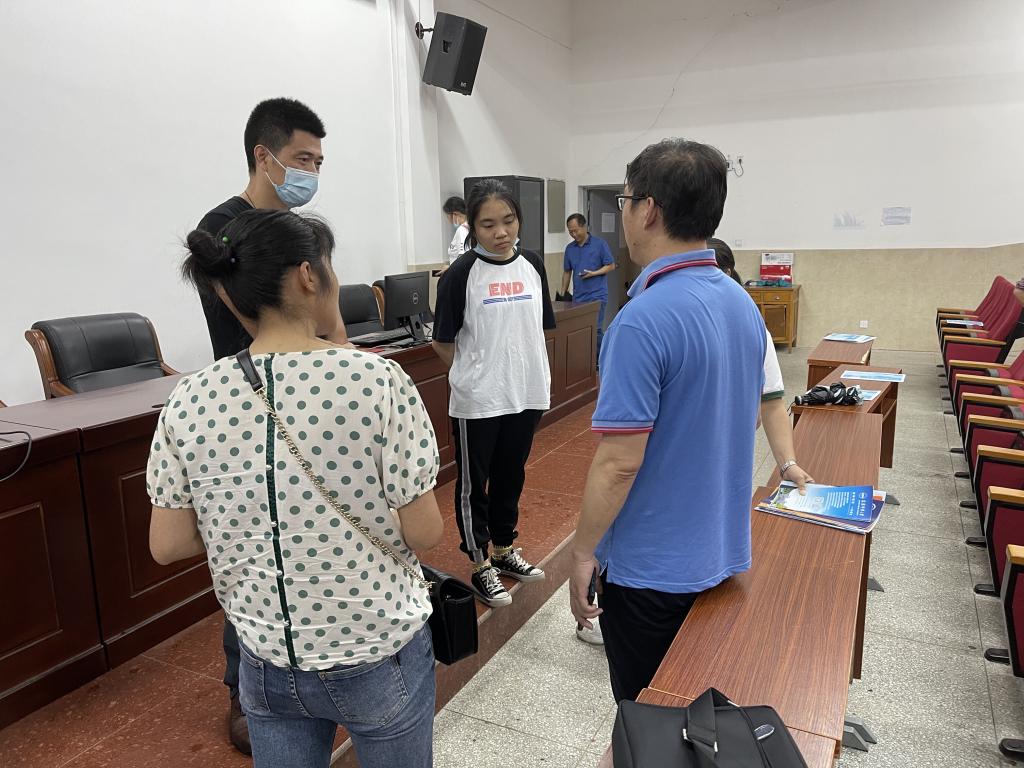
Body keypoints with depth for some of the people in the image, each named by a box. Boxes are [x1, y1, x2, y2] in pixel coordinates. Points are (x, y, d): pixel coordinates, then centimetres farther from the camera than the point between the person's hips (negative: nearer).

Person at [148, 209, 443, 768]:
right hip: (378, 653, -2)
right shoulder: (378, 381, -21)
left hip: (266, 663, 3)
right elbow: (424, 533, -16)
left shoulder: (188, 402, -10)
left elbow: (167, 545, -2)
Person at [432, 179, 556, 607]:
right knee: (473, 483, 9)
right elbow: (443, 341, -6)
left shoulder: (532, 265, 2)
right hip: (477, 400, -4)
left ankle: (504, 551, 37)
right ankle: (481, 566, 24)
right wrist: (474, 375, 1)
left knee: (511, 476, 19)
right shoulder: (461, 273, -12)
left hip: (526, 394, 5)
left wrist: (534, 376, 9)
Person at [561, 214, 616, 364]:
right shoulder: (570, 248, 10)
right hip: (578, 297, 5)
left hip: (597, 295, -5)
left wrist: (593, 273, -15)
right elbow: (567, 272, 18)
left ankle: (600, 361, 4)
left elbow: (611, 266, -1)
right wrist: (563, 294, 14)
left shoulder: (600, 244, -4)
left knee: (596, 329, -8)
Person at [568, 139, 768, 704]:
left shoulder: (644, 320, -26)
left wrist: (583, 551, -12)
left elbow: (619, 462, -26)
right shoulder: (743, 304, 1)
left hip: (650, 566, -8)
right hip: (722, 552, 8)